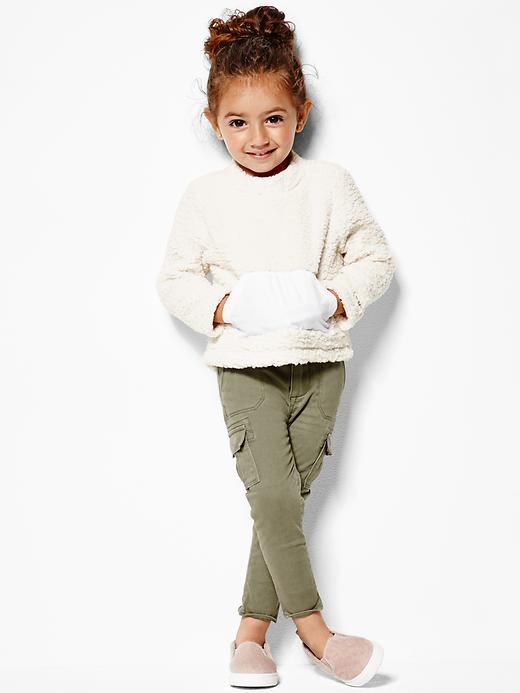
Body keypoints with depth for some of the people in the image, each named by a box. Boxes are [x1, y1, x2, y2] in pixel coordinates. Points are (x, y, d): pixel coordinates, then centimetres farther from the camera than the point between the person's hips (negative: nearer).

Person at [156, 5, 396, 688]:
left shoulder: (330, 184, 1)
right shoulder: (205, 196, 0)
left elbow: (376, 257, 5)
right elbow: (175, 277, 5)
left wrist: (340, 299, -13)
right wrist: (220, 309, -13)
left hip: (320, 361, 1)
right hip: (245, 367, -1)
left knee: (289, 496, 5)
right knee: (271, 493, -11)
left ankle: (252, 630, 18)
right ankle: (313, 628, 3)